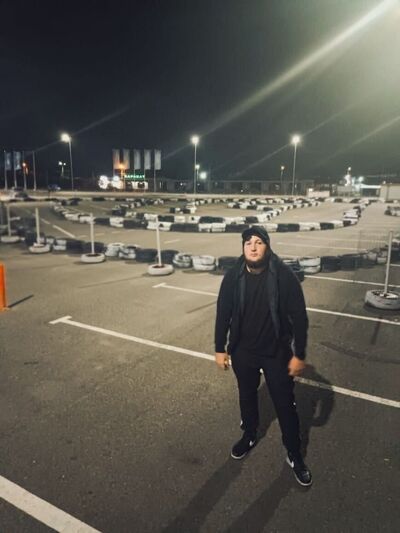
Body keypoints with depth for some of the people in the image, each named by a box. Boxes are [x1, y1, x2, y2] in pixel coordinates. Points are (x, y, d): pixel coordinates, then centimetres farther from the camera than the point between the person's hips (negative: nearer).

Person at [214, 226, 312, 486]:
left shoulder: (284, 275, -18)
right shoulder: (233, 276, -11)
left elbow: (299, 317, -13)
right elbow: (223, 314, -2)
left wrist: (299, 355, -11)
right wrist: (220, 349, 2)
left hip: (277, 352, -2)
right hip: (243, 351, 2)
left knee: (285, 404, 11)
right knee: (247, 396, 23)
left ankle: (294, 454, 35)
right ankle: (249, 436, 50)